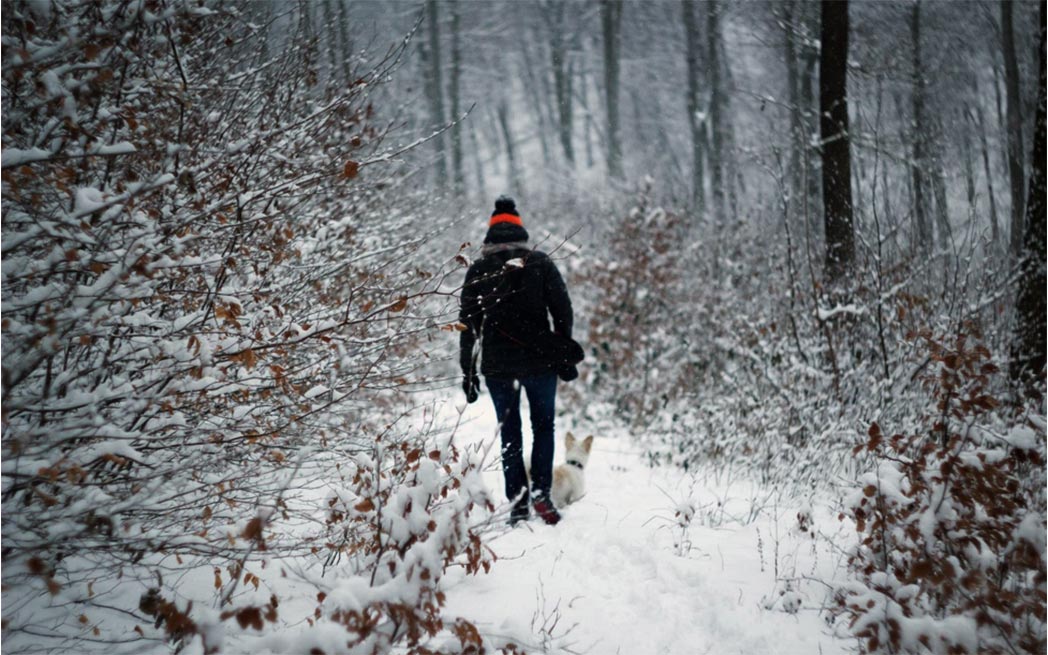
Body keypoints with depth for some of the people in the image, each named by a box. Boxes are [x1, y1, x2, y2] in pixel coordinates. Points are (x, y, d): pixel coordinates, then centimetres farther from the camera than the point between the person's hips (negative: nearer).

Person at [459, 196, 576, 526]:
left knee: (509, 433, 10)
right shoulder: (540, 263, 0)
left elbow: (468, 325, 3)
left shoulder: (478, 271, 3)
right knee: (543, 427, 12)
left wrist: (468, 371, 8)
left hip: (496, 365, 1)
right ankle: (540, 491, -4)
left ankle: (517, 503, 7)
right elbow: (562, 309, -3)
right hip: (539, 361, -1)